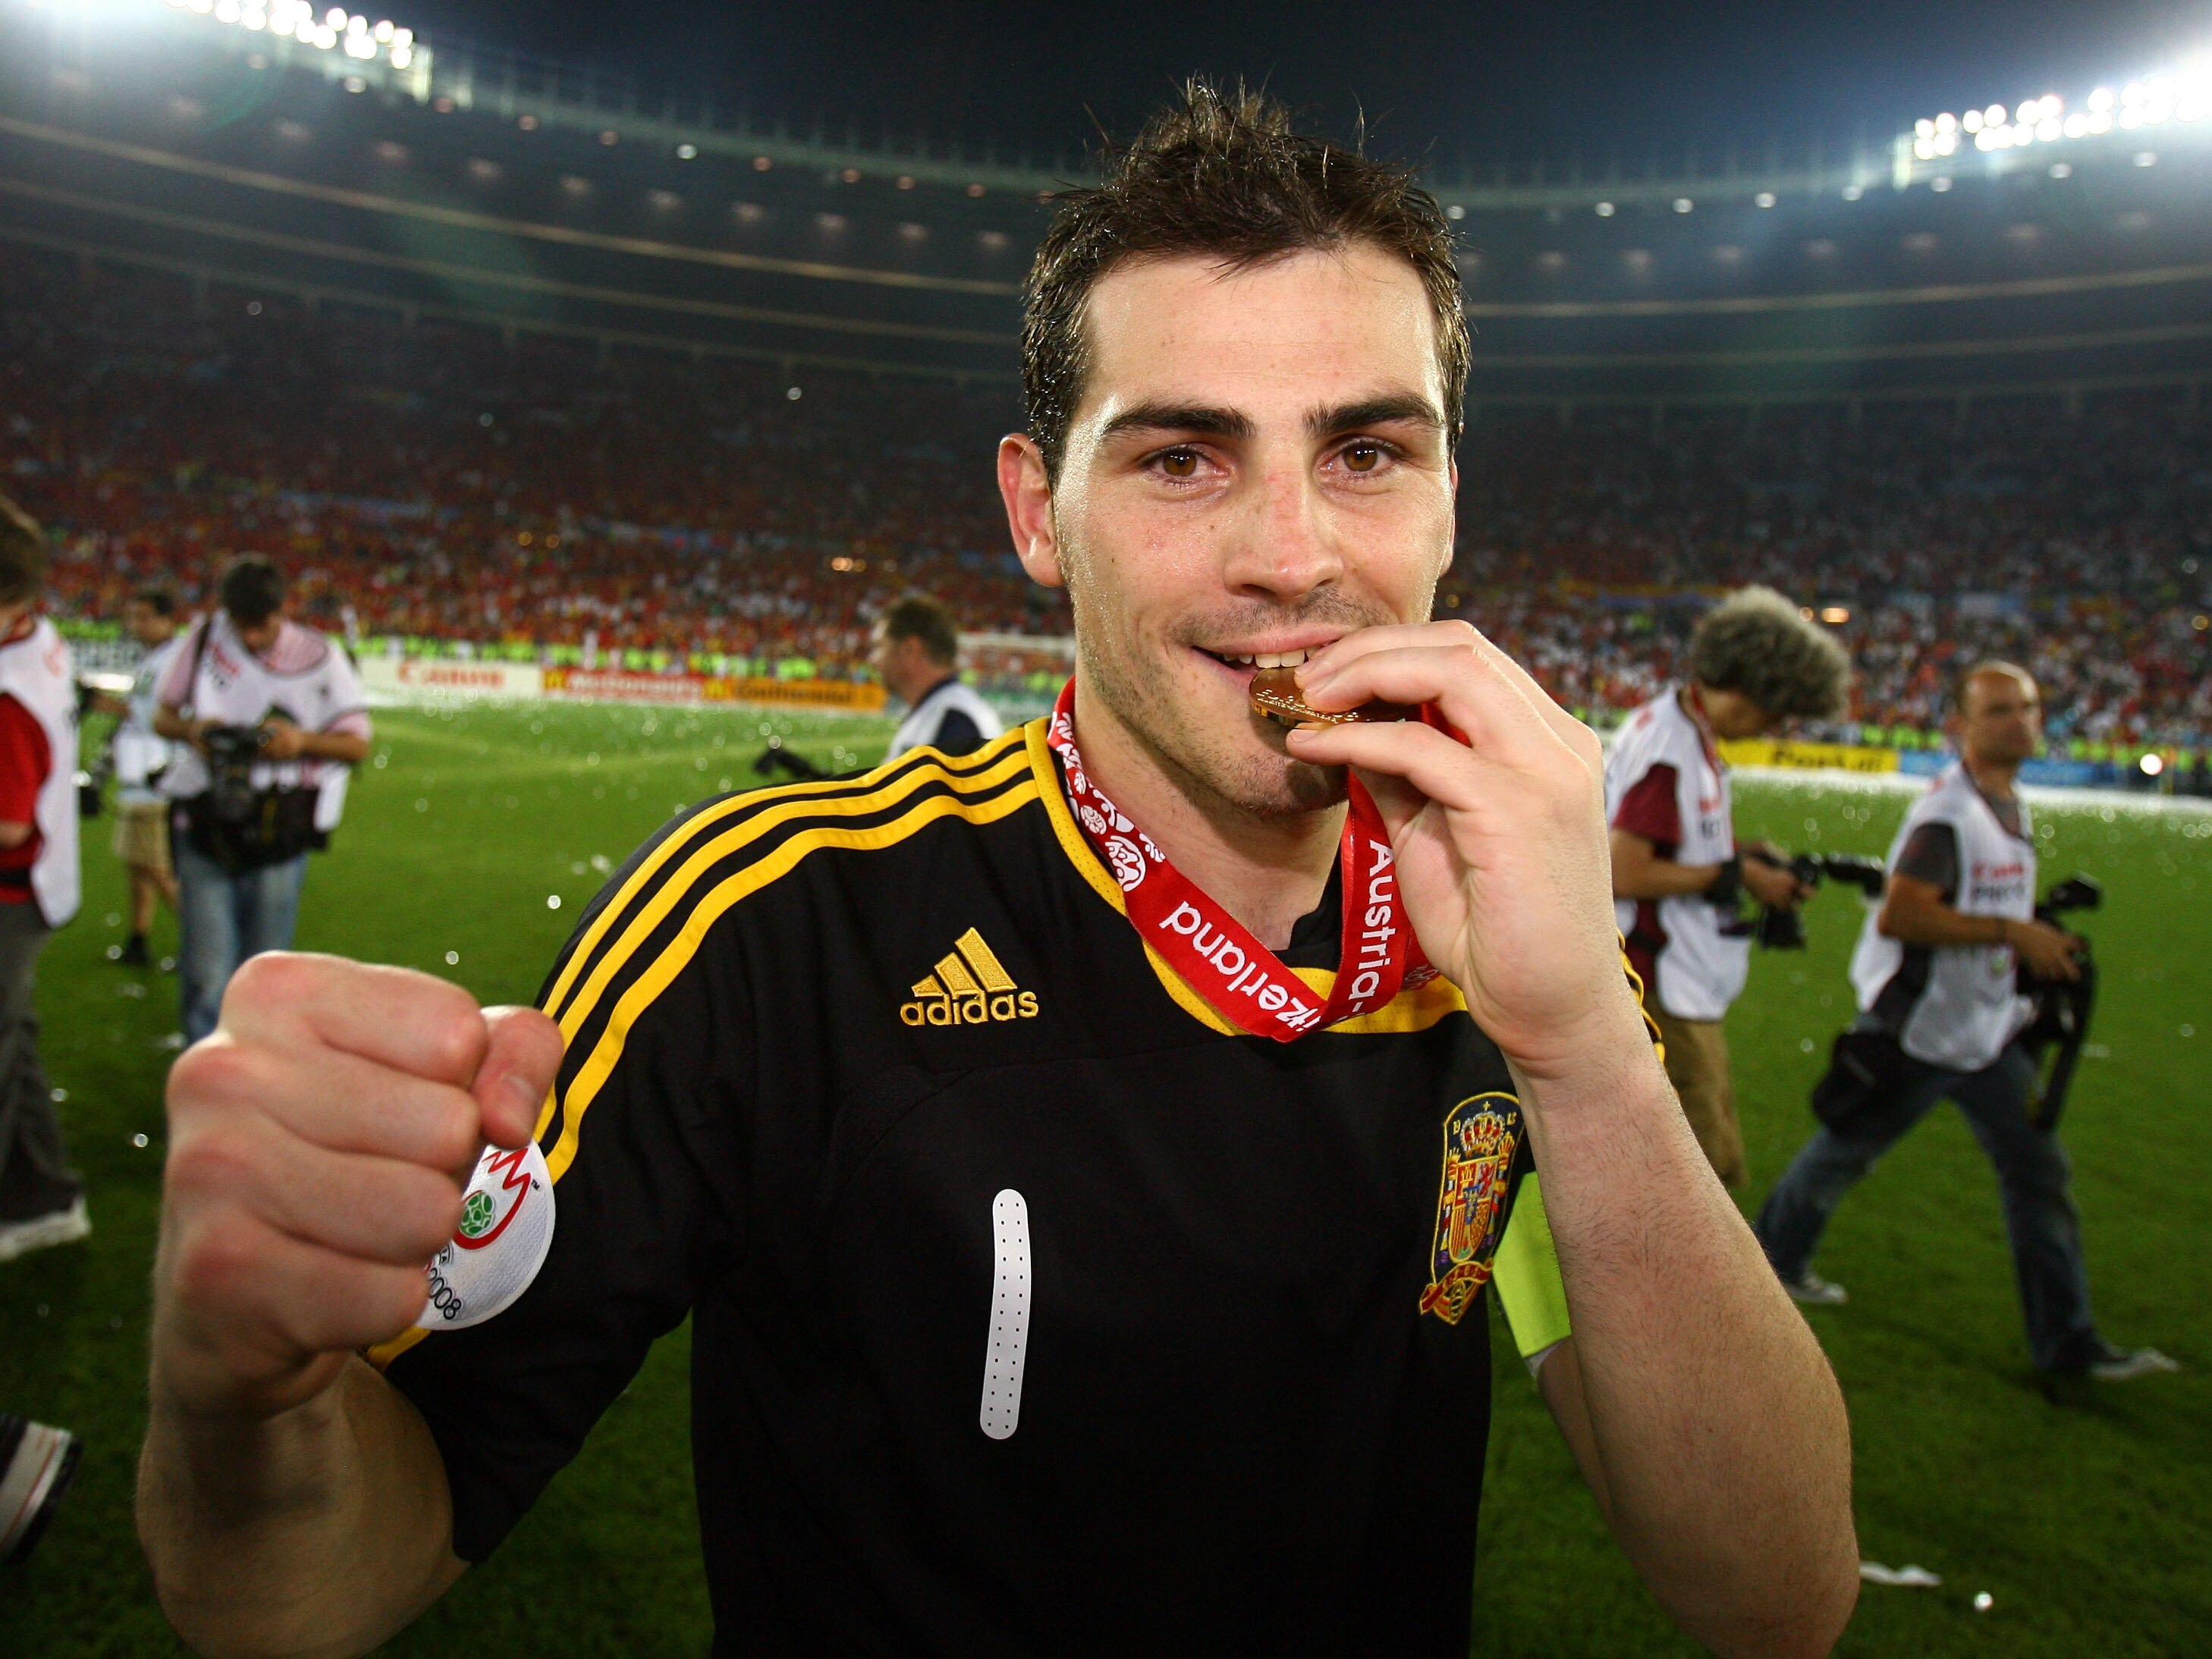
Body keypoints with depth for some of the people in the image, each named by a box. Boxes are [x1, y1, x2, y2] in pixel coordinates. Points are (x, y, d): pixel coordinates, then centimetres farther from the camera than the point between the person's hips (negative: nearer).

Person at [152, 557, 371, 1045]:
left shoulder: (322, 658, -2)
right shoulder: (203, 639, 4)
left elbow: (358, 744, -1)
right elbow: (162, 715, 13)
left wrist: (303, 740, -20)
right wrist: (190, 729, -10)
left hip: (279, 837, -1)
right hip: (205, 832, 1)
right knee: (206, 975, -2)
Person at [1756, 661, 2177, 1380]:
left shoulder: (2012, 807, 8)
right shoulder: (1948, 811, -22)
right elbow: (1898, 916, -30)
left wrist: (2040, 937, 6)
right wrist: (2010, 931, -28)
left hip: (1990, 1027, 8)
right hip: (1919, 1027, -8)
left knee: (2040, 1171, 7)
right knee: (1844, 1152, 9)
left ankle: (2069, 1342, 16)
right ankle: (1771, 1259, 33)